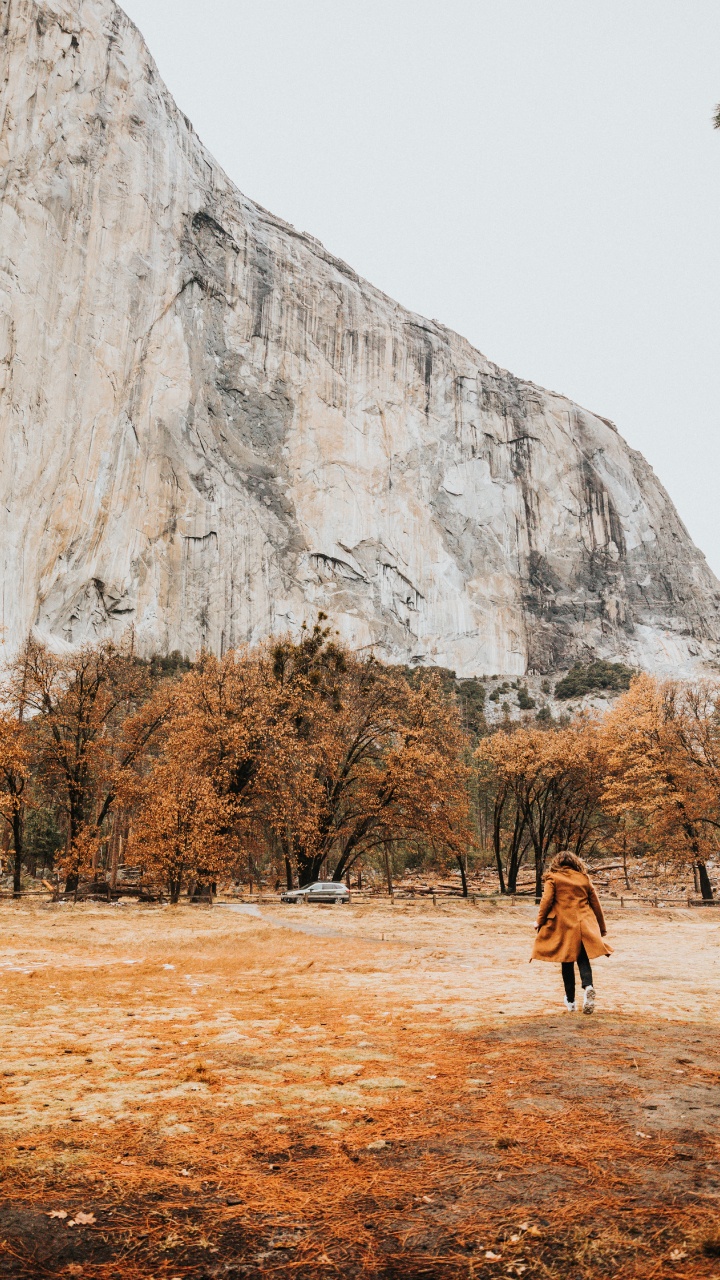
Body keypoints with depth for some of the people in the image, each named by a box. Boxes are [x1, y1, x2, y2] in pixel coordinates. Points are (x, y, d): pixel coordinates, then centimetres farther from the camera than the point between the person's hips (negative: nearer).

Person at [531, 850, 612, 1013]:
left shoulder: (553, 878, 3)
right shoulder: (584, 878, 12)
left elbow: (546, 901, -6)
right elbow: (595, 904, 15)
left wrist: (539, 922, 4)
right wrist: (602, 927, 24)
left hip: (562, 926, -2)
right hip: (584, 925, 2)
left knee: (567, 963, 8)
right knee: (583, 959, 7)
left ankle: (570, 1001, 12)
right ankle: (588, 986, -21)